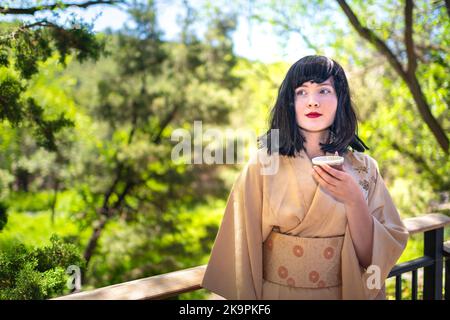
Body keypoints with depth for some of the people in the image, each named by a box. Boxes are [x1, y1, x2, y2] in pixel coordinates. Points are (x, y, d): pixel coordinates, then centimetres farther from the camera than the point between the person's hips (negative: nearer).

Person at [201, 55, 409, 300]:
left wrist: (354, 200, -22)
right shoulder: (262, 164, -16)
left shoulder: (364, 168, -8)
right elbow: (244, 247, -9)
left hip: (346, 292, 2)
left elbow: (371, 256, -9)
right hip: (274, 292, -2)